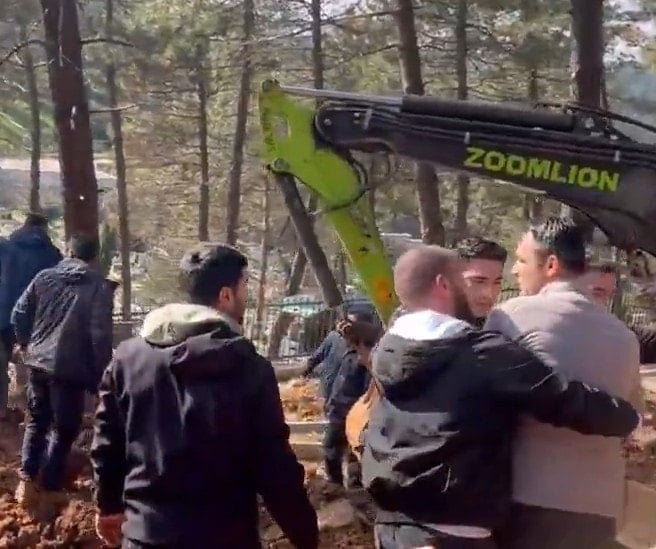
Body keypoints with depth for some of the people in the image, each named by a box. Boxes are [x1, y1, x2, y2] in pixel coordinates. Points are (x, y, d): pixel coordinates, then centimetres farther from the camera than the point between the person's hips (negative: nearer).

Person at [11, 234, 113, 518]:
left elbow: (18, 314, 7)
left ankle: (27, 482, 16)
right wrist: (102, 374, -4)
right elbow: (100, 334, -12)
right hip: (70, 368, -4)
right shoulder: (98, 287, -7)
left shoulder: (44, 277, 5)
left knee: (37, 422, 21)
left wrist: (26, 344, 24)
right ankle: (49, 491, 9)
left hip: (38, 363, 4)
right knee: (64, 429, 7)